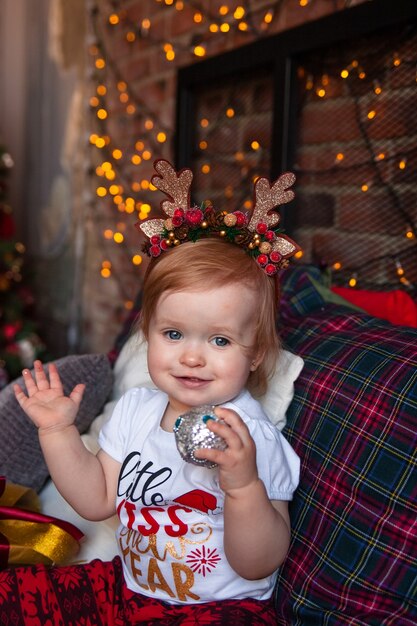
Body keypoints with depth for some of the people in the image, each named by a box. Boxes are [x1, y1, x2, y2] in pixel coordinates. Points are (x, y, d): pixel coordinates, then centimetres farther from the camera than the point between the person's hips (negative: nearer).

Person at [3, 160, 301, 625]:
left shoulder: (253, 438, -23)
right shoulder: (135, 410, -5)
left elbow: (258, 565, -21)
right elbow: (98, 500, 2)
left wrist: (243, 485, -38)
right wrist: (58, 432, -7)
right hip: (127, 587, 5)